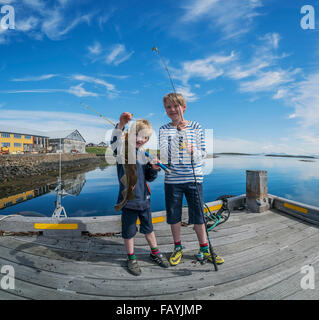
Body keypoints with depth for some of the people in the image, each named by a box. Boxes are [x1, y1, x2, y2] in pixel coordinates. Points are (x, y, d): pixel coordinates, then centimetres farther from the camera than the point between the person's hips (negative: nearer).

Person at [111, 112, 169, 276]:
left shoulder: (145, 155, 6)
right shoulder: (124, 149, -11)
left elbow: (149, 178, 11)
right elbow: (114, 144, -35)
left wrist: (154, 169, -9)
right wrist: (121, 125, -48)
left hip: (144, 198, 5)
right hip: (128, 199, -5)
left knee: (148, 228, 23)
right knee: (129, 231, 12)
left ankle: (155, 253, 44)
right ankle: (131, 258, 36)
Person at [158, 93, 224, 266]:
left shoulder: (195, 127, 3)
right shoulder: (164, 130, 2)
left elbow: (203, 153, 2)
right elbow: (164, 157, -11)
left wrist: (192, 150, -19)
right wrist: (177, 132, -20)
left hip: (194, 178, 0)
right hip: (172, 179, 1)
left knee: (198, 215, 8)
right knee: (174, 216, 11)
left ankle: (204, 250, 29)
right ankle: (178, 248, 33)